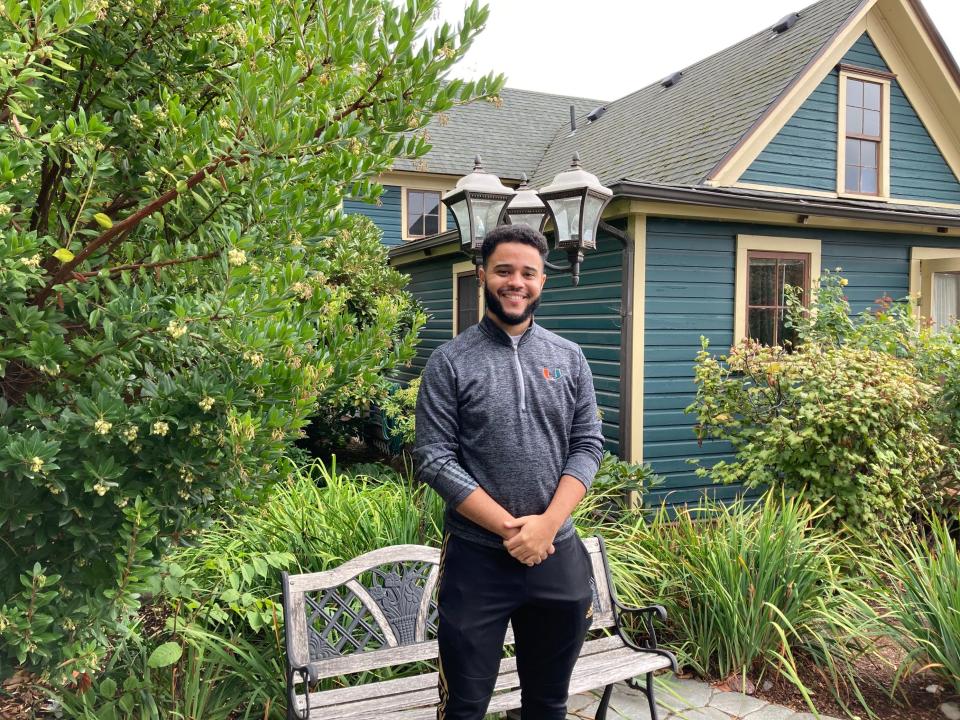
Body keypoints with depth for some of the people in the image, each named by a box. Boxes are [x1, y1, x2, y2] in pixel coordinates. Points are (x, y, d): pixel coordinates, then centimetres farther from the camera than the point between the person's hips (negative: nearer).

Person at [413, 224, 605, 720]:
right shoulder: (450, 361, -5)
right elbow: (433, 459, -10)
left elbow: (588, 445, 2)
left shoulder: (569, 358, 5)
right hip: (475, 558, -3)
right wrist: (509, 527, -15)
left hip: (558, 554, 3)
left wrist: (546, 524, -12)